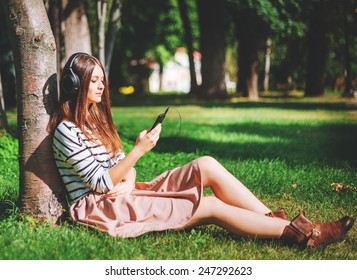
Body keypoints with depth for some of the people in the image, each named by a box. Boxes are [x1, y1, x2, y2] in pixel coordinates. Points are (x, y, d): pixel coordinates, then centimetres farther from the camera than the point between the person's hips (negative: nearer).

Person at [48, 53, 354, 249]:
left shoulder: (96, 118, 14)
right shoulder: (67, 131, -14)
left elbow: (120, 164, 12)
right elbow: (101, 183, -18)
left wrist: (128, 182, -11)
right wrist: (139, 150, -24)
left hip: (121, 196, 9)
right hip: (96, 207, -8)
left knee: (206, 165, -9)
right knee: (210, 206, -18)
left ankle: (275, 220, -12)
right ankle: (300, 233, -16)